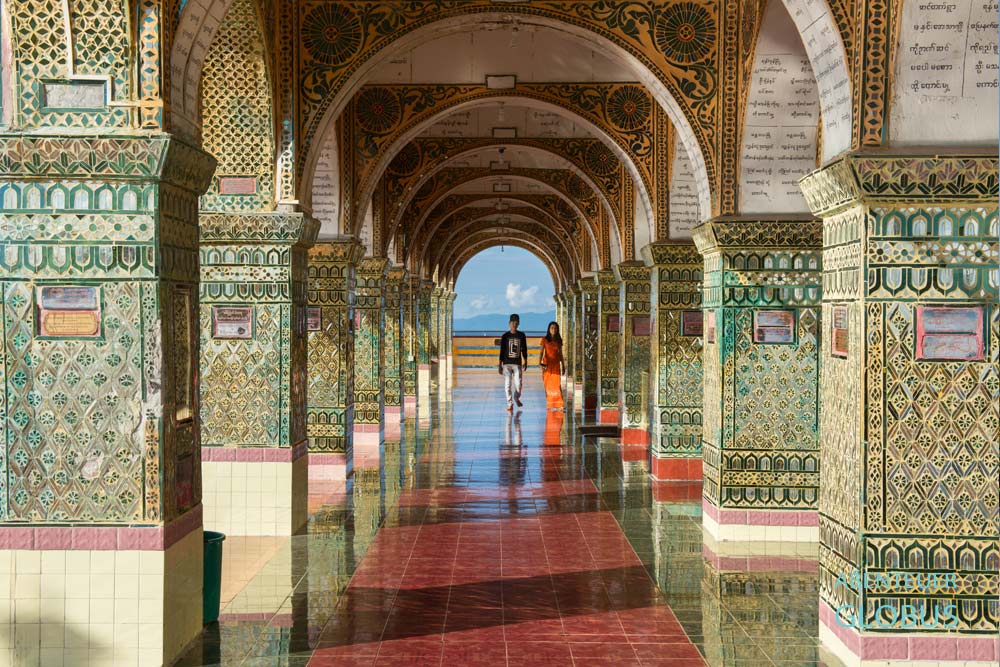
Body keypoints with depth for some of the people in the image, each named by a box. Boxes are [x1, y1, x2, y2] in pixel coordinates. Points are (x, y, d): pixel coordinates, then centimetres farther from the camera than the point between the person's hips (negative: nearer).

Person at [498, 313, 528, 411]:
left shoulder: (521, 335, 6)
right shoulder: (505, 336, 2)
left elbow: (524, 349, 11)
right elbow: (502, 351, 3)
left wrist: (525, 362, 7)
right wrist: (500, 365, 1)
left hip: (517, 363, 1)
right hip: (507, 364, -1)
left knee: (518, 384, -4)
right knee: (507, 385, -4)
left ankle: (517, 398, 25)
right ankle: (510, 404, 2)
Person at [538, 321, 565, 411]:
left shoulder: (559, 340, 7)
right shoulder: (545, 340, -1)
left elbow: (560, 354, 12)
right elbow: (541, 352, -7)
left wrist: (563, 366, 12)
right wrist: (539, 363, -21)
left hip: (556, 365, 1)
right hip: (547, 365, -1)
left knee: (557, 385, -9)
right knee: (548, 385, 3)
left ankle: (558, 405, -11)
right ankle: (550, 405, 10)